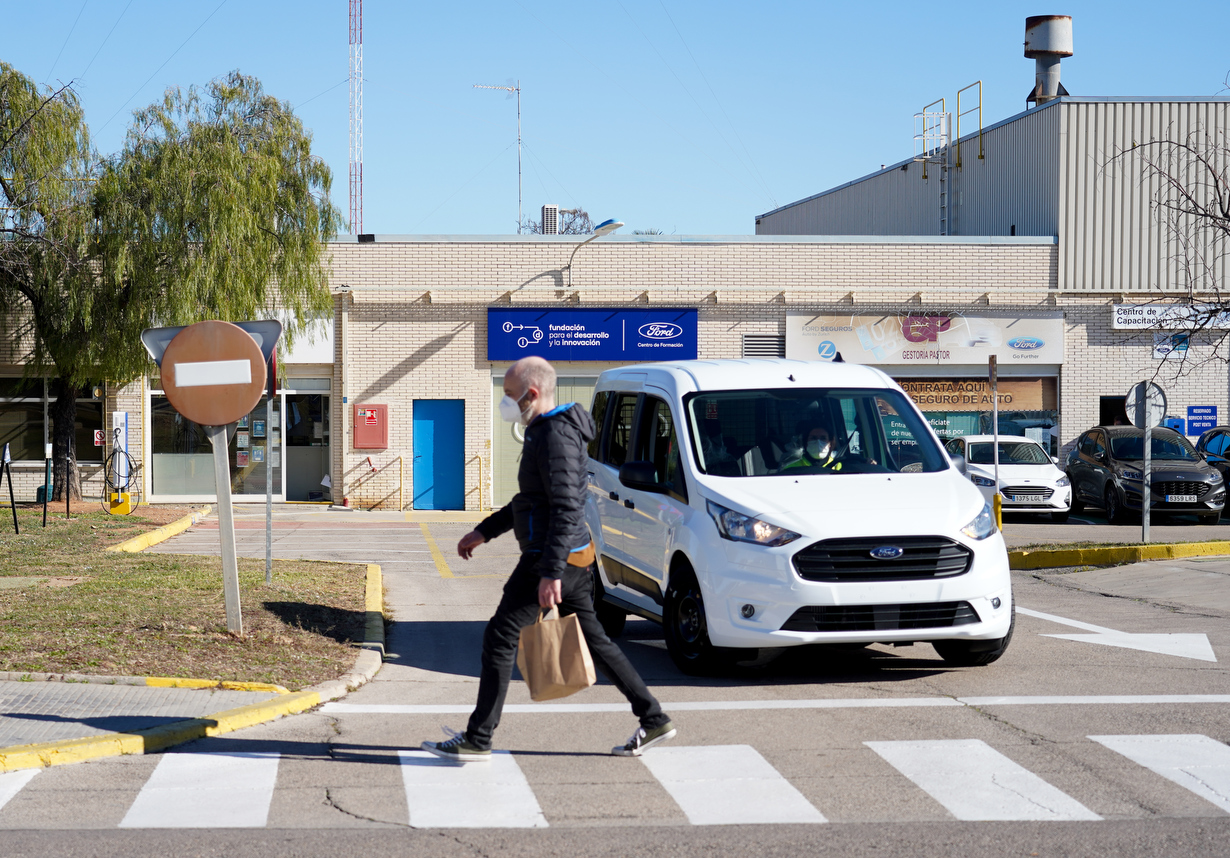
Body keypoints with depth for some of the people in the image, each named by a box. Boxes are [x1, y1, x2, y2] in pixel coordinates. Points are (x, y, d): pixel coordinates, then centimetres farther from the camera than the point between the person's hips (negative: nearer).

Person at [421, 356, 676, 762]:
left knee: (500, 637, -4)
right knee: (592, 638, 14)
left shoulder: (556, 436, -17)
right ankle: (653, 719, 15)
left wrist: (551, 573, -28)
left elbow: (566, 508, -24)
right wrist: (483, 531, 26)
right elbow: (531, 500, 26)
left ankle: (477, 739, 1)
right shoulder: (545, 432, 16)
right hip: (574, 559, 10)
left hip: (555, 559, -10)